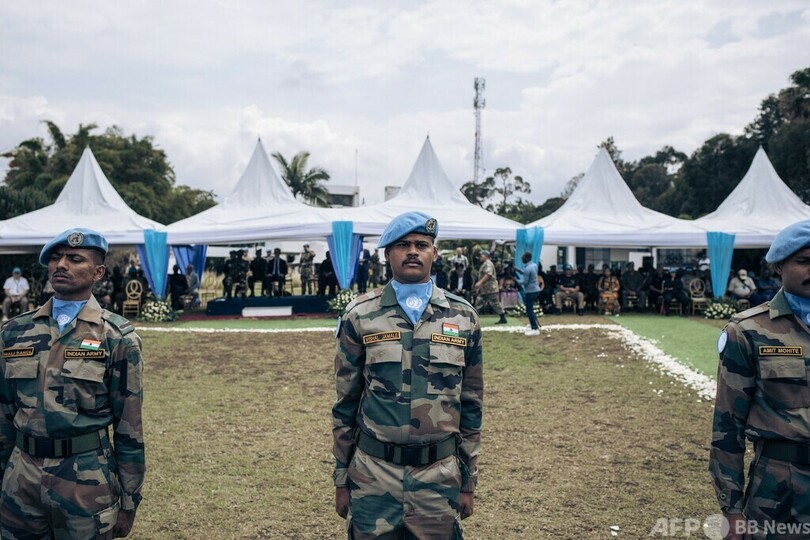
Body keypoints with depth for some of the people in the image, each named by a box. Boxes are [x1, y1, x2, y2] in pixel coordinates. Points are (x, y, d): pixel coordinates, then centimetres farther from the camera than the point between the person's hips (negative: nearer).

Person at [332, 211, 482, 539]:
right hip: (373, 474, -1)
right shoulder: (360, 316, -2)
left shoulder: (464, 318, 2)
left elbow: (471, 406, 6)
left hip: (440, 477, 1)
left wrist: (468, 480, 7)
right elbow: (345, 403, 3)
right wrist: (341, 478, 4)